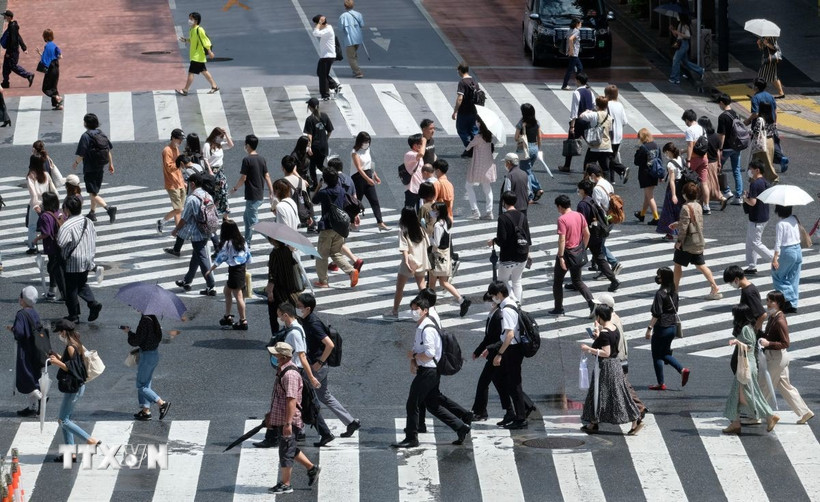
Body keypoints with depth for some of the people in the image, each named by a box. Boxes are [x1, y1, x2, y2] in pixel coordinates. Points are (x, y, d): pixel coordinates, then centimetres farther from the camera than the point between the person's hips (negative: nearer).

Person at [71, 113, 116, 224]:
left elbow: (81, 155, -16)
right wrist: (111, 164, 17)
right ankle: (92, 213, 32)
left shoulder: (85, 136, -17)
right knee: (95, 191, 22)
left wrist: (75, 164, 2)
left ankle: (108, 208, -24)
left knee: (93, 195, -6)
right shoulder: (101, 134, 4)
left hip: (89, 170, -7)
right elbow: (109, 150, 8)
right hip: (100, 168, 7)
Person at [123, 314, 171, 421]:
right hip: (155, 353, 9)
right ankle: (146, 411, 20)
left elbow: (136, 341, -19)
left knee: (141, 385, 1)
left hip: (147, 355, -9)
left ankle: (162, 403, -3)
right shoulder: (153, 318, 5)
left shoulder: (145, 321, -22)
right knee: (146, 384, 16)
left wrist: (128, 332, -1)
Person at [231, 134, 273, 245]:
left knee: (253, 220, -2)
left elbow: (243, 178, -14)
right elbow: (267, 176, 7)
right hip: (260, 195, 8)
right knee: (246, 216, 22)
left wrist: (235, 188, 1)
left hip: (252, 196, -8)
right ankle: (246, 242, 30)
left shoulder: (247, 160, -15)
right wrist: (271, 192, 11)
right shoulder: (262, 159, 5)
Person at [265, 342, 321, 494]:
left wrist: (288, 423, -27)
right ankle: (311, 468, 31)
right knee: (290, 449, 20)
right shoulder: (282, 370, 11)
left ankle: (285, 484, 8)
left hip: (287, 420, -10)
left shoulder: (290, 374, -22)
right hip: (280, 419, 10)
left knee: (286, 452, 0)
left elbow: (291, 400, -26)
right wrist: (271, 414, 27)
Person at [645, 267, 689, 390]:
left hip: (661, 328, -8)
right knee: (665, 353, 21)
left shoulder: (660, 293, -19)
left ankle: (661, 384, 10)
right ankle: (682, 370, 3)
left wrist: (649, 328, -16)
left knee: (657, 356, 6)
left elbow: (656, 314, -21)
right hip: (672, 327, 8)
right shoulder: (673, 292, 5)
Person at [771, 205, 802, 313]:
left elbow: (778, 243, -17)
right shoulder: (794, 219, 3)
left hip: (788, 252, -7)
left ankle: (788, 298, -3)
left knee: (777, 275, 10)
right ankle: (793, 305, 15)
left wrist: (775, 258, -15)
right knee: (794, 279, 13)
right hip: (798, 251, 7)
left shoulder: (781, 224, -16)